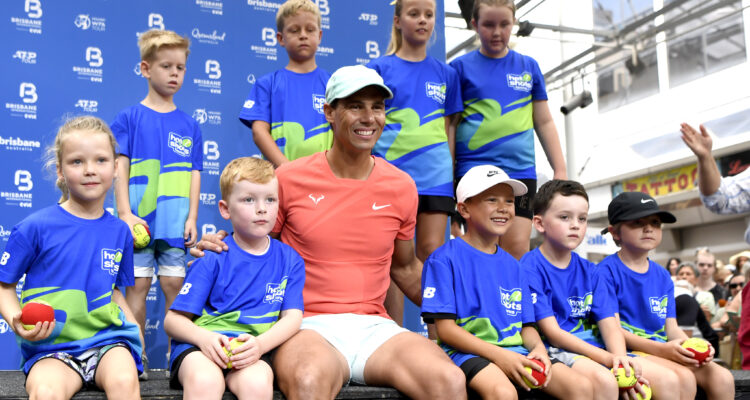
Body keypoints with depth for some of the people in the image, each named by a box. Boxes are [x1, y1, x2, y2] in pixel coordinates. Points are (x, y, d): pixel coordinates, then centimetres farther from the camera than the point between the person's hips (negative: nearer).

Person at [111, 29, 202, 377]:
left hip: (175, 224, 2)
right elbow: (120, 166, -1)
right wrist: (125, 213, -9)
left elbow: (194, 174, 10)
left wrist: (192, 217, 1)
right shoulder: (130, 117, 3)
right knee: (138, 284, 1)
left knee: (174, 284, 4)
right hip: (139, 220, -2)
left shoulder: (189, 124, 11)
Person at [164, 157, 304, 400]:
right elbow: (172, 320, 2)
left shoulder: (290, 260, 11)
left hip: (250, 351, 2)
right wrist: (204, 338, -20)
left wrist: (260, 344, -19)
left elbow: (292, 316, 2)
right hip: (198, 344, -1)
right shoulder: (212, 259, 4)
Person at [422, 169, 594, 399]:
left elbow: (526, 326, 17)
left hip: (516, 351, 7)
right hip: (468, 352, -6)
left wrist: (539, 348, -7)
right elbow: (446, 329, -9)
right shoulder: (445, 259, -2)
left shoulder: (512, 266, 18)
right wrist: (498, 355, -18)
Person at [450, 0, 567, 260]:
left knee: (518, 248, -3)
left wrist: (560, 169, 11)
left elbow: (544, 122, 15)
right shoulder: (461, 67, 5)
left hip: (521, 171, 2)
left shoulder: (528, 67, 12)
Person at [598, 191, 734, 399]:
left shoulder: (662, 276, 16)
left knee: (722, 378, -12)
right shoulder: (607, 271, -6)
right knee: (684, 378, -29)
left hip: (664, 350, 7)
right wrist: (661, 349, -24)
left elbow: (672, 328, 12)